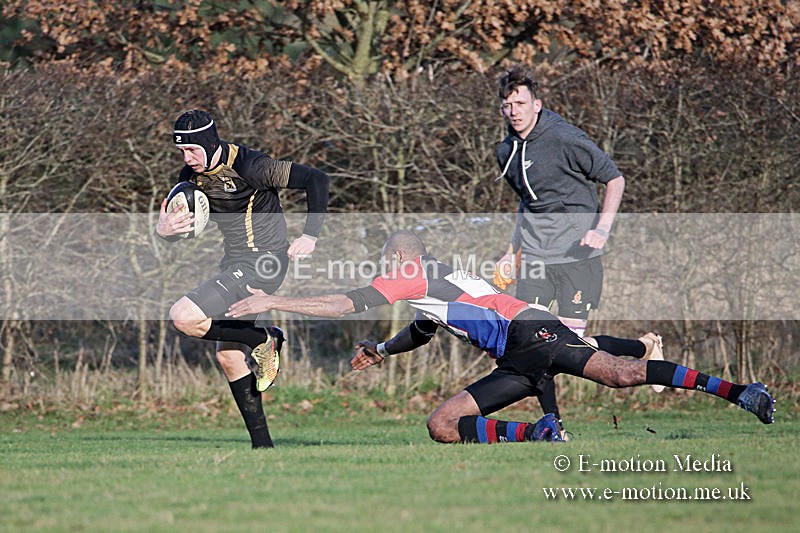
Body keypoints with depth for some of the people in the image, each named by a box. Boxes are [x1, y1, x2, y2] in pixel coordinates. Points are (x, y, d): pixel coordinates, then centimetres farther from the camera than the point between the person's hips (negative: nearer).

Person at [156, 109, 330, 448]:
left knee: (183, 318, -22)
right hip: (235, 264, 9)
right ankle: (262, 444, 16)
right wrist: (163, 230, -12)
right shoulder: (191, 176, 4)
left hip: (262, 264, -9)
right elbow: (181, 230, 12)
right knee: (228, 356, 9)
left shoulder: (249, 166, -19)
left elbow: (316, 180, -16)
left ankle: (264, 340, -4)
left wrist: (311, 236, -17)